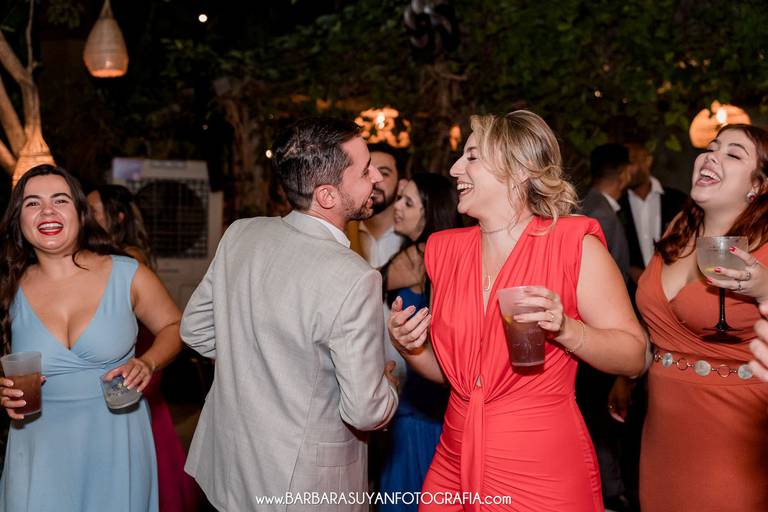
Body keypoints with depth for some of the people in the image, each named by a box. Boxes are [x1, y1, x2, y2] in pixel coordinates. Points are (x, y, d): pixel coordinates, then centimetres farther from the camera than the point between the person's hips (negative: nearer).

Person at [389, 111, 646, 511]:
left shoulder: (575, 245, -10)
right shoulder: (447, 250, 4)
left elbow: (633, 355, -10)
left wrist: (567, 329, -25)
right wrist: (410, 348, -6)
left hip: (543, 474, -5)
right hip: (455, 465, 5)